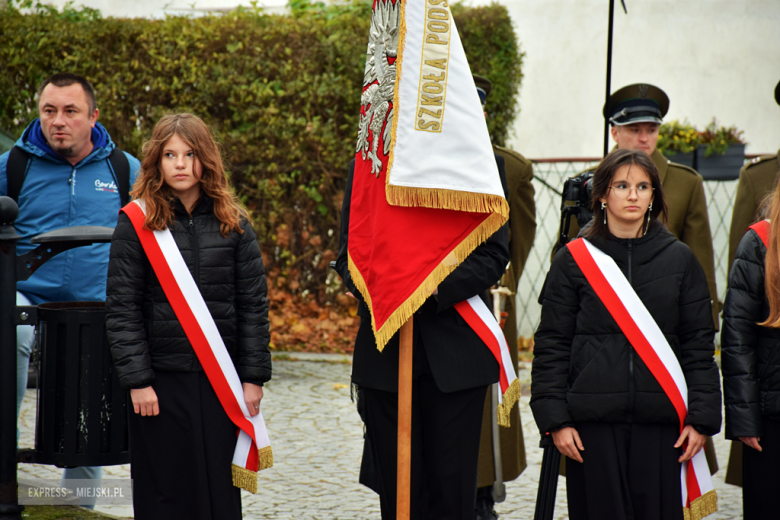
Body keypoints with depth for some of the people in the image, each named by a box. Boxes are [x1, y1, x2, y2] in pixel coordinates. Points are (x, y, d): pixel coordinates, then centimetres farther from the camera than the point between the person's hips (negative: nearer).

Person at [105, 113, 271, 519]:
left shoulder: (233, 224, 6)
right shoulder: (136, 224, -1)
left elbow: (254, 304, 6)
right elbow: (121, 310, -3)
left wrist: (254, 376, 0)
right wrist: (137, 380, -10)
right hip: (162, 379, -2)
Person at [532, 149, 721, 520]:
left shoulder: (680, 259, 8)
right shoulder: (573, 259, 3)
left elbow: (699, 346, 7)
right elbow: (551, 347, 3)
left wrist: (702, 418, 0)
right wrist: (555, 419, -4)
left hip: (659, 420, 1)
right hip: (593, 420, -1)